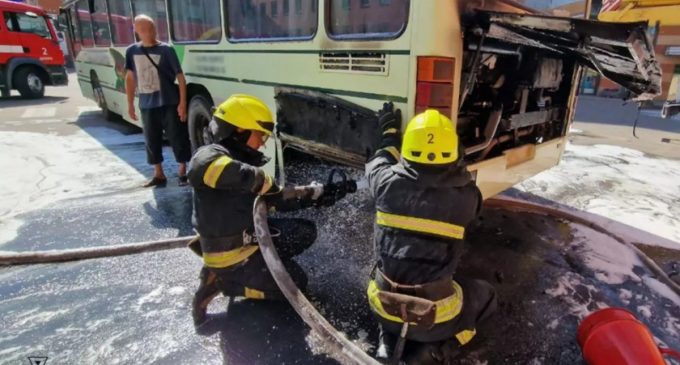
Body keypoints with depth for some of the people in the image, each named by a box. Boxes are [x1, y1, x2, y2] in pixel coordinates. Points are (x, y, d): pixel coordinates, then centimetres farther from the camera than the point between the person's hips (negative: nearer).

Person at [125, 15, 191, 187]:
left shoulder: (166, 50, -6)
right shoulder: (132, 51, 5)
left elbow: (180, 77, -7)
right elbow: (130, 78, 13)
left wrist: (183, 103, -13)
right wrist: (130, 104, 12)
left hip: (169, 103, -4)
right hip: (147, 105, 4)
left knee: (177, 138, 2)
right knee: (152, 140, 10)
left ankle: (183, 171, 17)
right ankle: (159, 175, 24)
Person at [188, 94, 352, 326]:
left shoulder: (241, 160, 9)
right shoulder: (208, 157, -21)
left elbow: (276, 198, 9)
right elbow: (238, 174, -47)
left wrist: (322, 193, 1)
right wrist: (262, 182, -26)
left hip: (250, 239, 9)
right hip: (229, 254, -9)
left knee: (305, 232, 7)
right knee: (294, 284, 1)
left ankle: (250, 267, 4)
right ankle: (218, 282, 2)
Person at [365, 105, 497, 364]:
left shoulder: (388, 183, -11)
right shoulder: (465, 197, -13)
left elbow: (378, 164, 14)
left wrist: (390, 132, 28)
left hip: (383, 306, 3)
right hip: (435, 317, -2)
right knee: (485, 294, 26)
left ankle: (389, 338, 15)